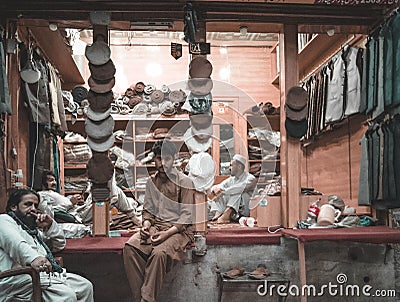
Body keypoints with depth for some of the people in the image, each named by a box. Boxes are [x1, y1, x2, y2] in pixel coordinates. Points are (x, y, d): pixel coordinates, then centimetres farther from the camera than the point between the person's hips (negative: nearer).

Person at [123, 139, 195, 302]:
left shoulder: (184, 181, -3)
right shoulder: (151, 182, 15)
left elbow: (187, 215, -7)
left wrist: (167, 233, -20)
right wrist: (146, 225, -4)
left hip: (178, 229, -5)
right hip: (155, 226, 5)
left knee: (159, 253, -35)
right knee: (130, 247, -24)